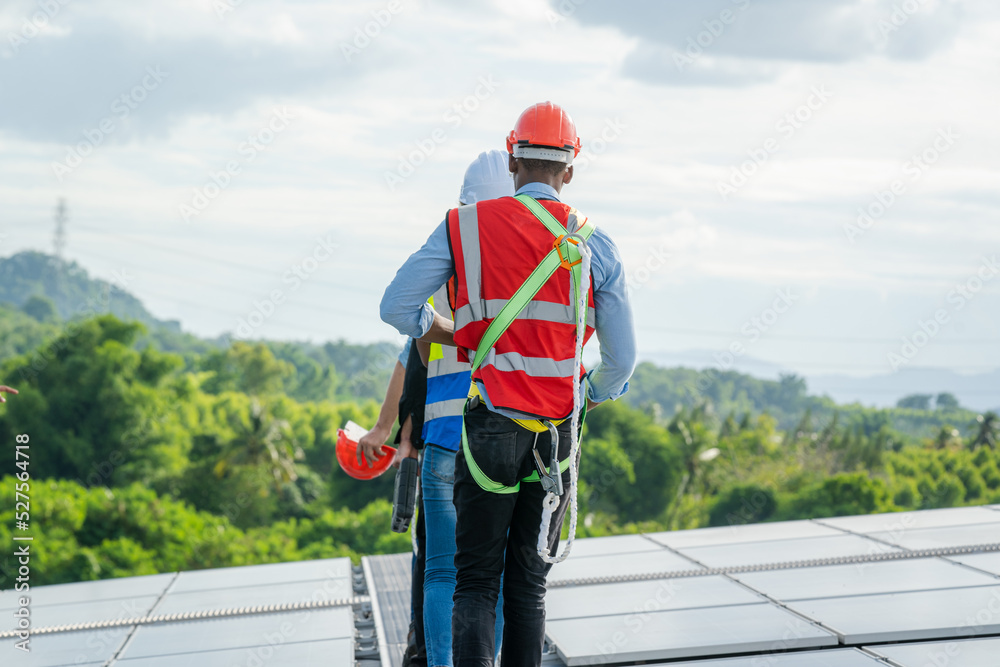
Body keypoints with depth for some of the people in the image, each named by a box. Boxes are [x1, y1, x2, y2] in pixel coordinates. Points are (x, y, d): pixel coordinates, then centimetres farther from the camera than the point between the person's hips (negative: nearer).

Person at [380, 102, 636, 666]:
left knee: (477, 582, 5)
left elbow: (396, 307, -2)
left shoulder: (465, 227, -1)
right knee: (529, 582, 12)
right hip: (557, 433, 1)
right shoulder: (596, 246, 2)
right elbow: (622, 361, 3)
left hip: (490, 428, -1)